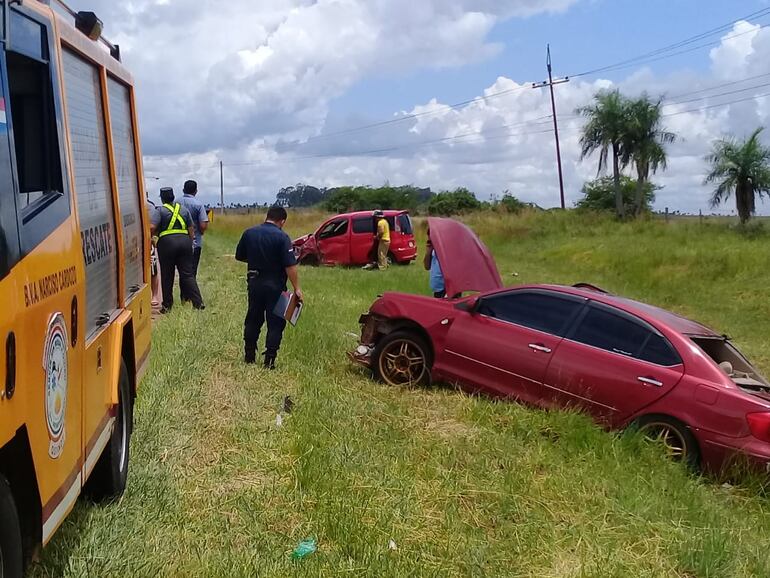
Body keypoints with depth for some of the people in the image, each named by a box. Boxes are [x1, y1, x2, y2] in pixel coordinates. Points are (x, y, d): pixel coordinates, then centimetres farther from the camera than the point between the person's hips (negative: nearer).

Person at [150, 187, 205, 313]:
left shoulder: (160, 210, 0)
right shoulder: (184, 209, 13)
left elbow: (152, 228, -11)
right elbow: (191, 230, 11)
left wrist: (154, 234, 9)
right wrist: (190, 243, 19)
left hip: (167, 242, -3)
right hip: (184, 241, 3)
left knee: (167, 275, 6)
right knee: (187, 274, 5)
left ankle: (167, 305, 12)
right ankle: (198, 302, -1)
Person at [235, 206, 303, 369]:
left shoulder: (249, 233, 1)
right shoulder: (282, 237, -15)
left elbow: (239, 256, 11)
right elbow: (290, 266, -19)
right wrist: (297, 288, -15)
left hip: (254, 283, 5)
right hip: (275, 286, -5)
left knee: (253, 320, 18)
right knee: (275, 323, 4)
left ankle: (249, 355, 26)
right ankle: (269, 360, 2)